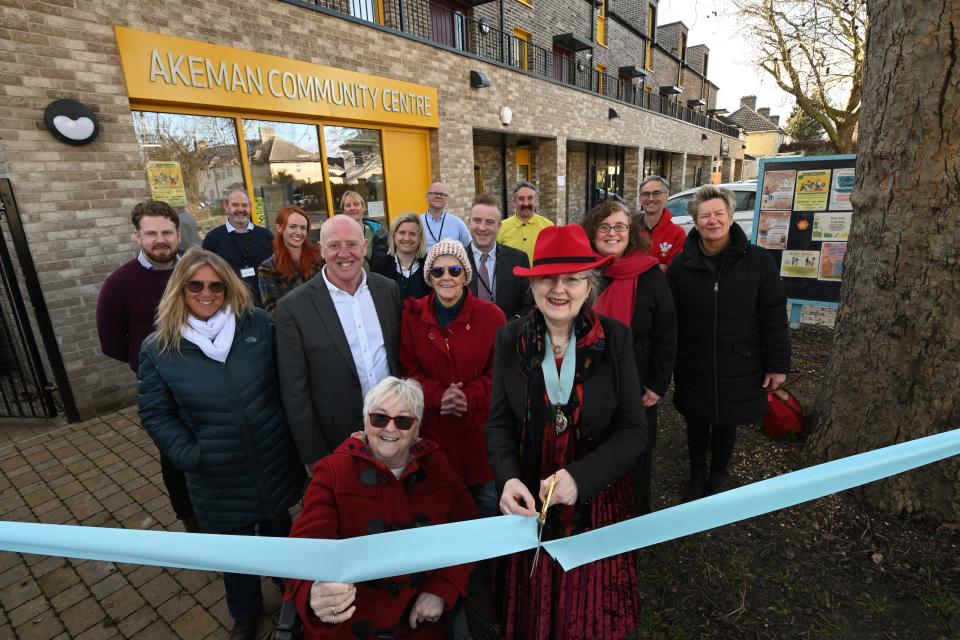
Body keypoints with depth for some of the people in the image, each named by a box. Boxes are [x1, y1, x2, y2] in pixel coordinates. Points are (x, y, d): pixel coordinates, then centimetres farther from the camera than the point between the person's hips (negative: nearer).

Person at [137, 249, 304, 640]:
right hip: (218, 478, 0)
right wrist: (188, 455, -15)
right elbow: (156, 414, -3)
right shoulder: (158, 348, -9)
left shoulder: (258, 324, -10)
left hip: (273, 462, 1)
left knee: (279, 531, 24)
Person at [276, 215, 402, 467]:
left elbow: (401, 353, 6)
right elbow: (295, 392, -10)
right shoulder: (293, 307, -14)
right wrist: (315, 457, -7)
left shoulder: (388, 289, -2)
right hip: (339, 438, -3)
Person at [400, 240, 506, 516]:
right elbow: (408, 369, 1)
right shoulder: (412, 315, -1)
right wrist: (438, 396, -16)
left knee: (489, 502, 13)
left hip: (479, 428, 0)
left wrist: (469, 397, -18)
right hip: (433, 429, 1)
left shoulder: (491, 315, -4)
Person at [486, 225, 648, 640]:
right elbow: (498, 424, -5)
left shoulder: (615, 339, -12)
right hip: (530, 502, 1)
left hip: (597, 502, 0)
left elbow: (633, 431, -11)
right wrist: (509, 478, -23)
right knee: (535, 605, 24)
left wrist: (580, 476, -25)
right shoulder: (511, 339, -9)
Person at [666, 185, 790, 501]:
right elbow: (669, 319, -2)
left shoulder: (757, 260, -6)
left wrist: (777, 365, -4)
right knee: (696, 425, 16)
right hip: (693, 368, 1)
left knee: (726, 425, 17)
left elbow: (774, 317, -3)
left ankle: (718, 477, 41)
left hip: (739, 367, 0)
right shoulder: (681, 264, -4)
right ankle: (697, 475, 39)